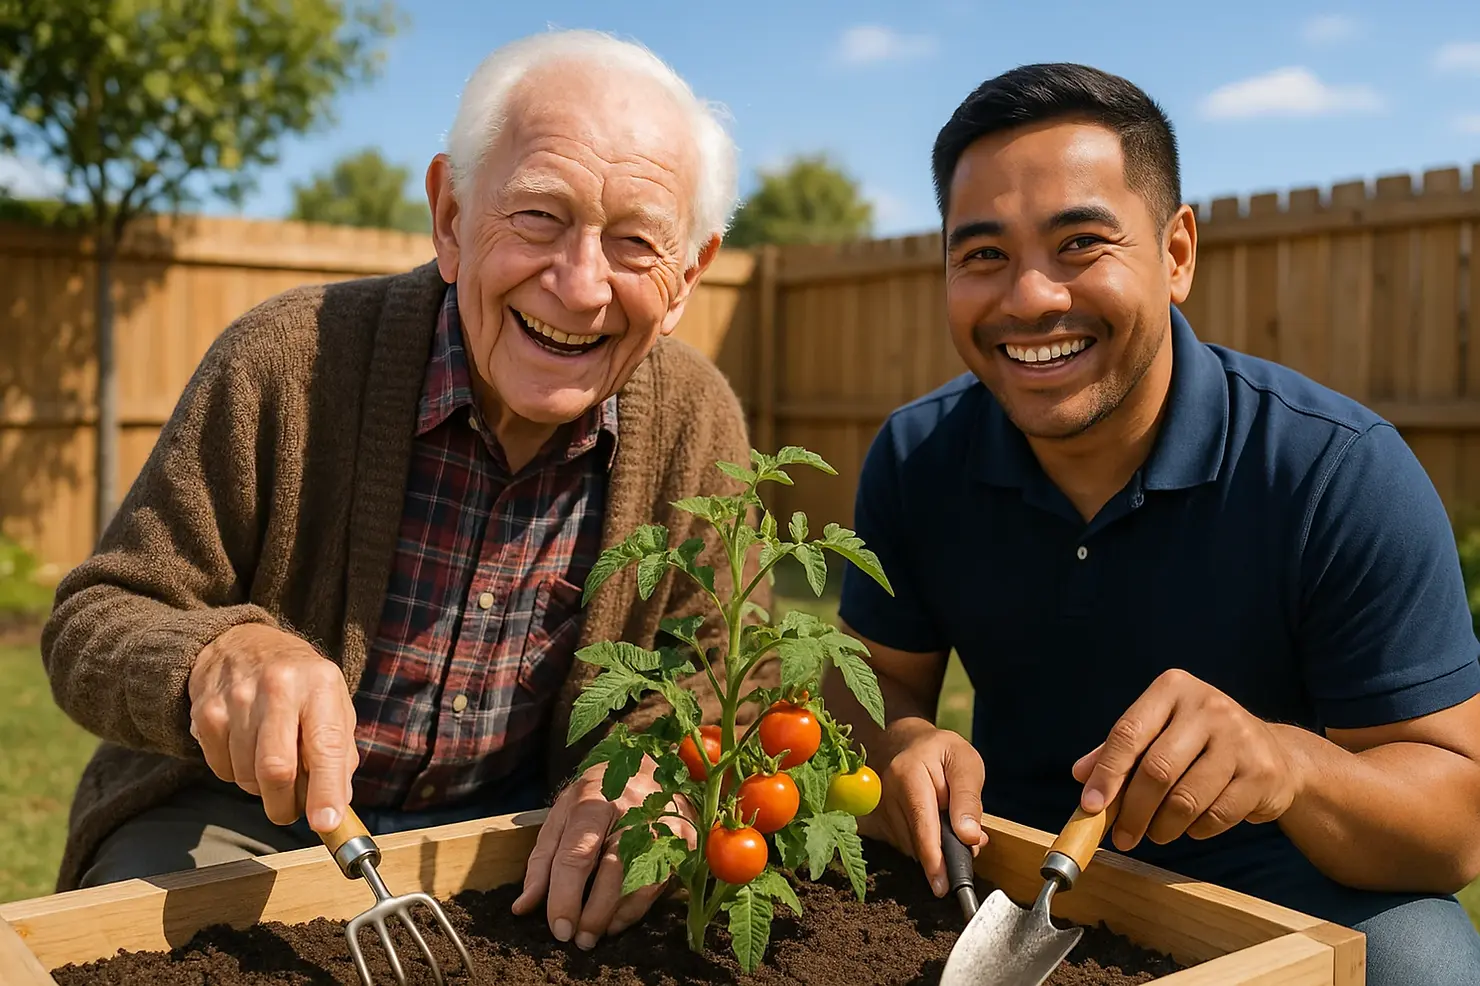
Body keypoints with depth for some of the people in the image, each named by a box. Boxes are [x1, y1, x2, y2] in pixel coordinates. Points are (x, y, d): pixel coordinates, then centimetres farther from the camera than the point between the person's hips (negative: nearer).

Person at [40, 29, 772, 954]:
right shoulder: (286, 362, -19)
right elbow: (91, 622, -13)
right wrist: (218, 653, -36)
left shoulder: (698, 423, -11)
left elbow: (722, 674, -3)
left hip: (523, 826, 2)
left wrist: (654, 773, -26)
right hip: (242, 817, -1)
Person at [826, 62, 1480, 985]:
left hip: (1286, 886, -1)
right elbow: (871, 676, 1)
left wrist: (1293, 765, -39)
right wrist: (896, 743, -24)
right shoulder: (914, 460, -7)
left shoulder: (1345, 474, -20)